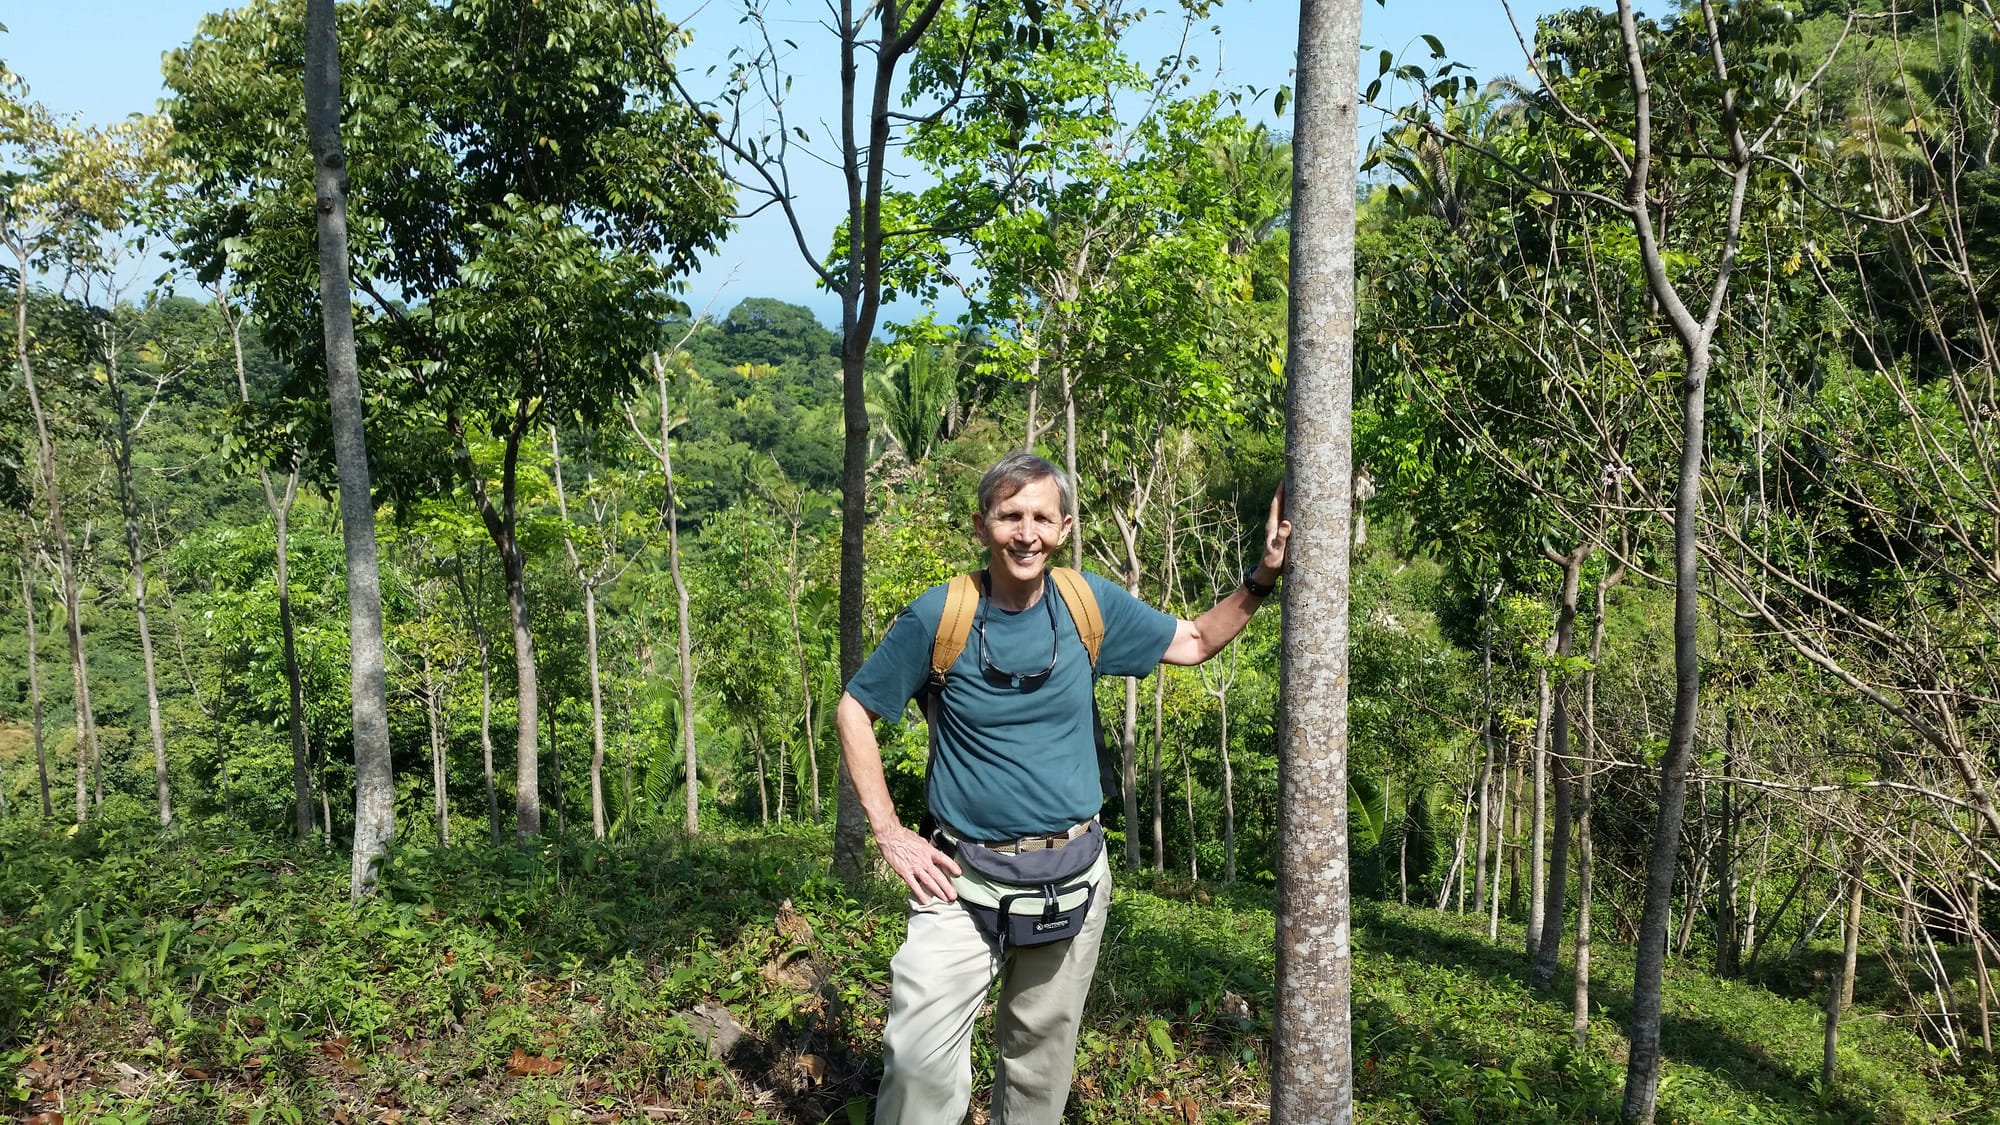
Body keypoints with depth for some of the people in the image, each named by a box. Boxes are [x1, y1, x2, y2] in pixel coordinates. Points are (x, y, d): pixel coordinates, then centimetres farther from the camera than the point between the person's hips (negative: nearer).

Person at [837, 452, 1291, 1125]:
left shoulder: (1091, 604, -3)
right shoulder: (937, 616, -10)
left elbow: (1195, 643, 11)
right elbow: (854, 713, 0)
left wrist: (1263, 577, -3)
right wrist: (888, 833, -5)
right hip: (963, 879, -2)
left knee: (1040, 1065, 16)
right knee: (919, 1062, -14)